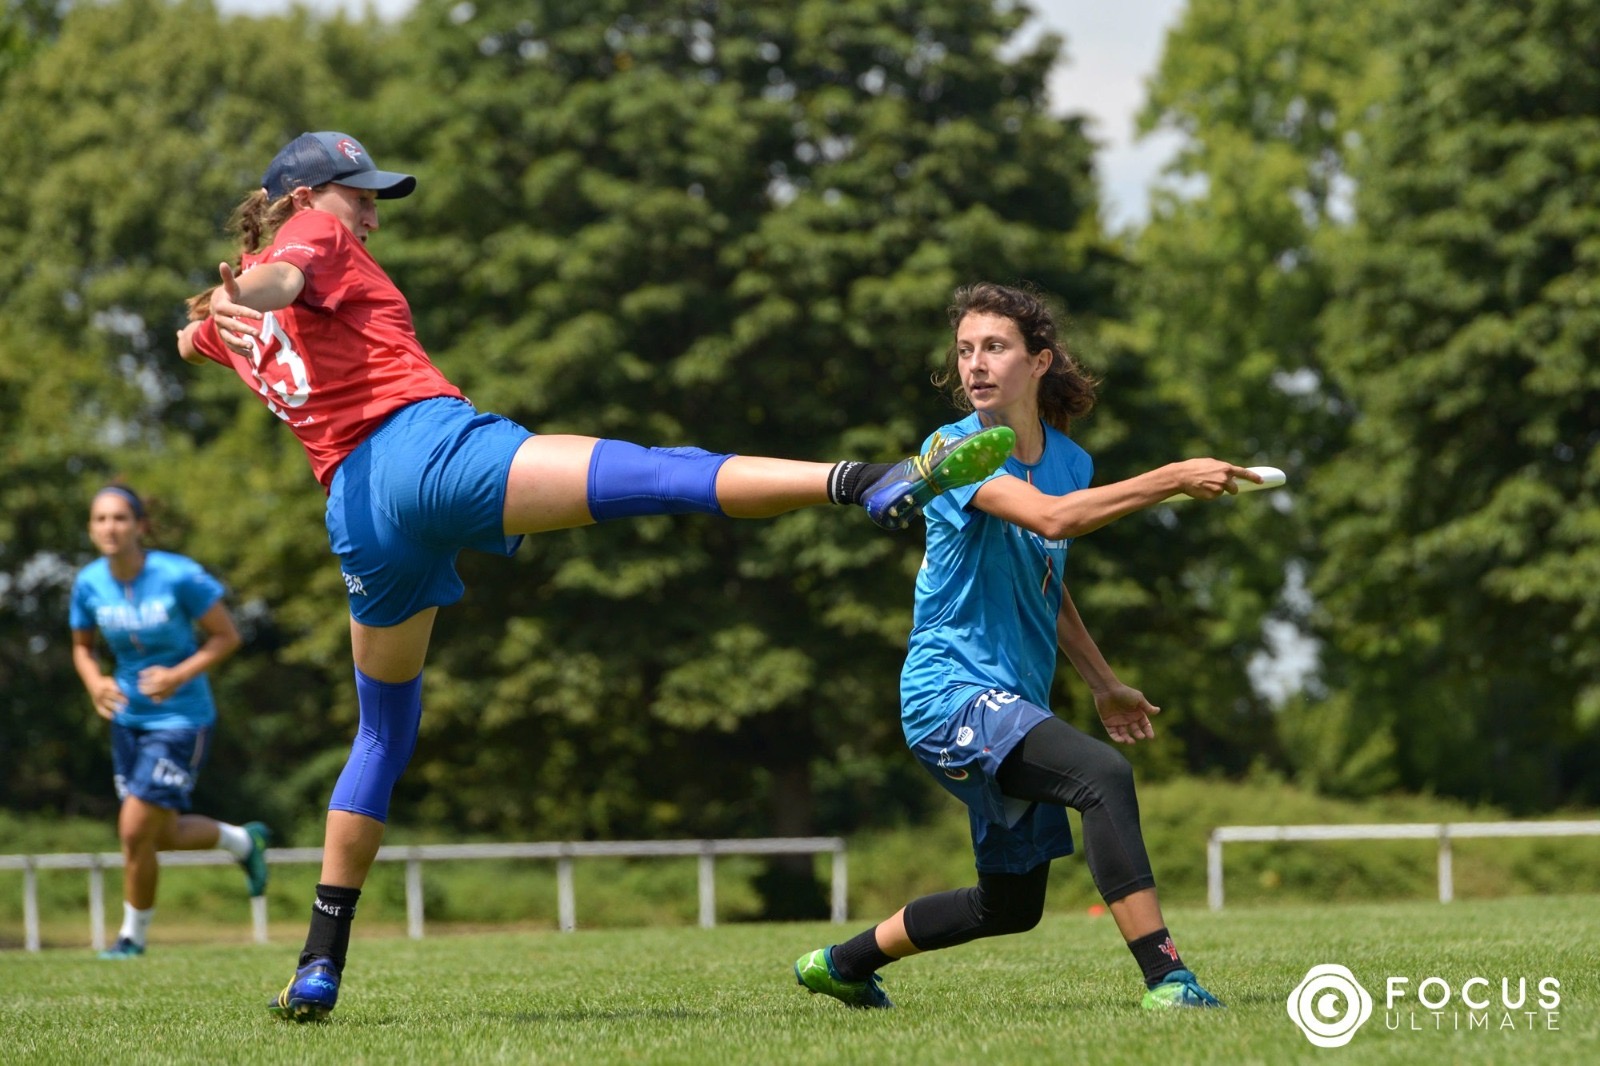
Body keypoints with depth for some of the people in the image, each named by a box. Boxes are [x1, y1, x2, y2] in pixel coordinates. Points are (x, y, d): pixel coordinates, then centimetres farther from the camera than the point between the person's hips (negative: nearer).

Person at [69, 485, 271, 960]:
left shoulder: (179, 576, -19)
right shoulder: (89, 584, -6)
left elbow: (226, 636, -11)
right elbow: (82, 646, 11)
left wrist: (178, 675, -23)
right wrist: (95, 683, -10)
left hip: (180, 719, -6)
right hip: (128, 718, 6)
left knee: (136, 830, -11)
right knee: (163, 834, 13)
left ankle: (134, 933, 12)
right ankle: (244, 840, 42)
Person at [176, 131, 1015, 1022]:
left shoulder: (228, 323, 26)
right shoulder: (315, 233, 9)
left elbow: (192, 338, 50)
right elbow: (282, 276, -16)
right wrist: (244, 297, -36)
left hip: (357, 509, 7)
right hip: (428, 443, -7)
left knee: (385, 730, 21)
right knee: (658, 477, -23)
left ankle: (321, 962, 17)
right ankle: (869, 482, -43)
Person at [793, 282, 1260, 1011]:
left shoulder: (1068, 460, 9)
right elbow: (1050, 517, -33)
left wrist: (1104, 685, 24)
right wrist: (1174, 479, -34)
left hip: (1012, 701, 8)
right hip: (951, 689, -8)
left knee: (1012, 907, 16)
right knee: (1102, 775, -31)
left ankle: (841, 964, 35)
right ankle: (1164, 978, -32)